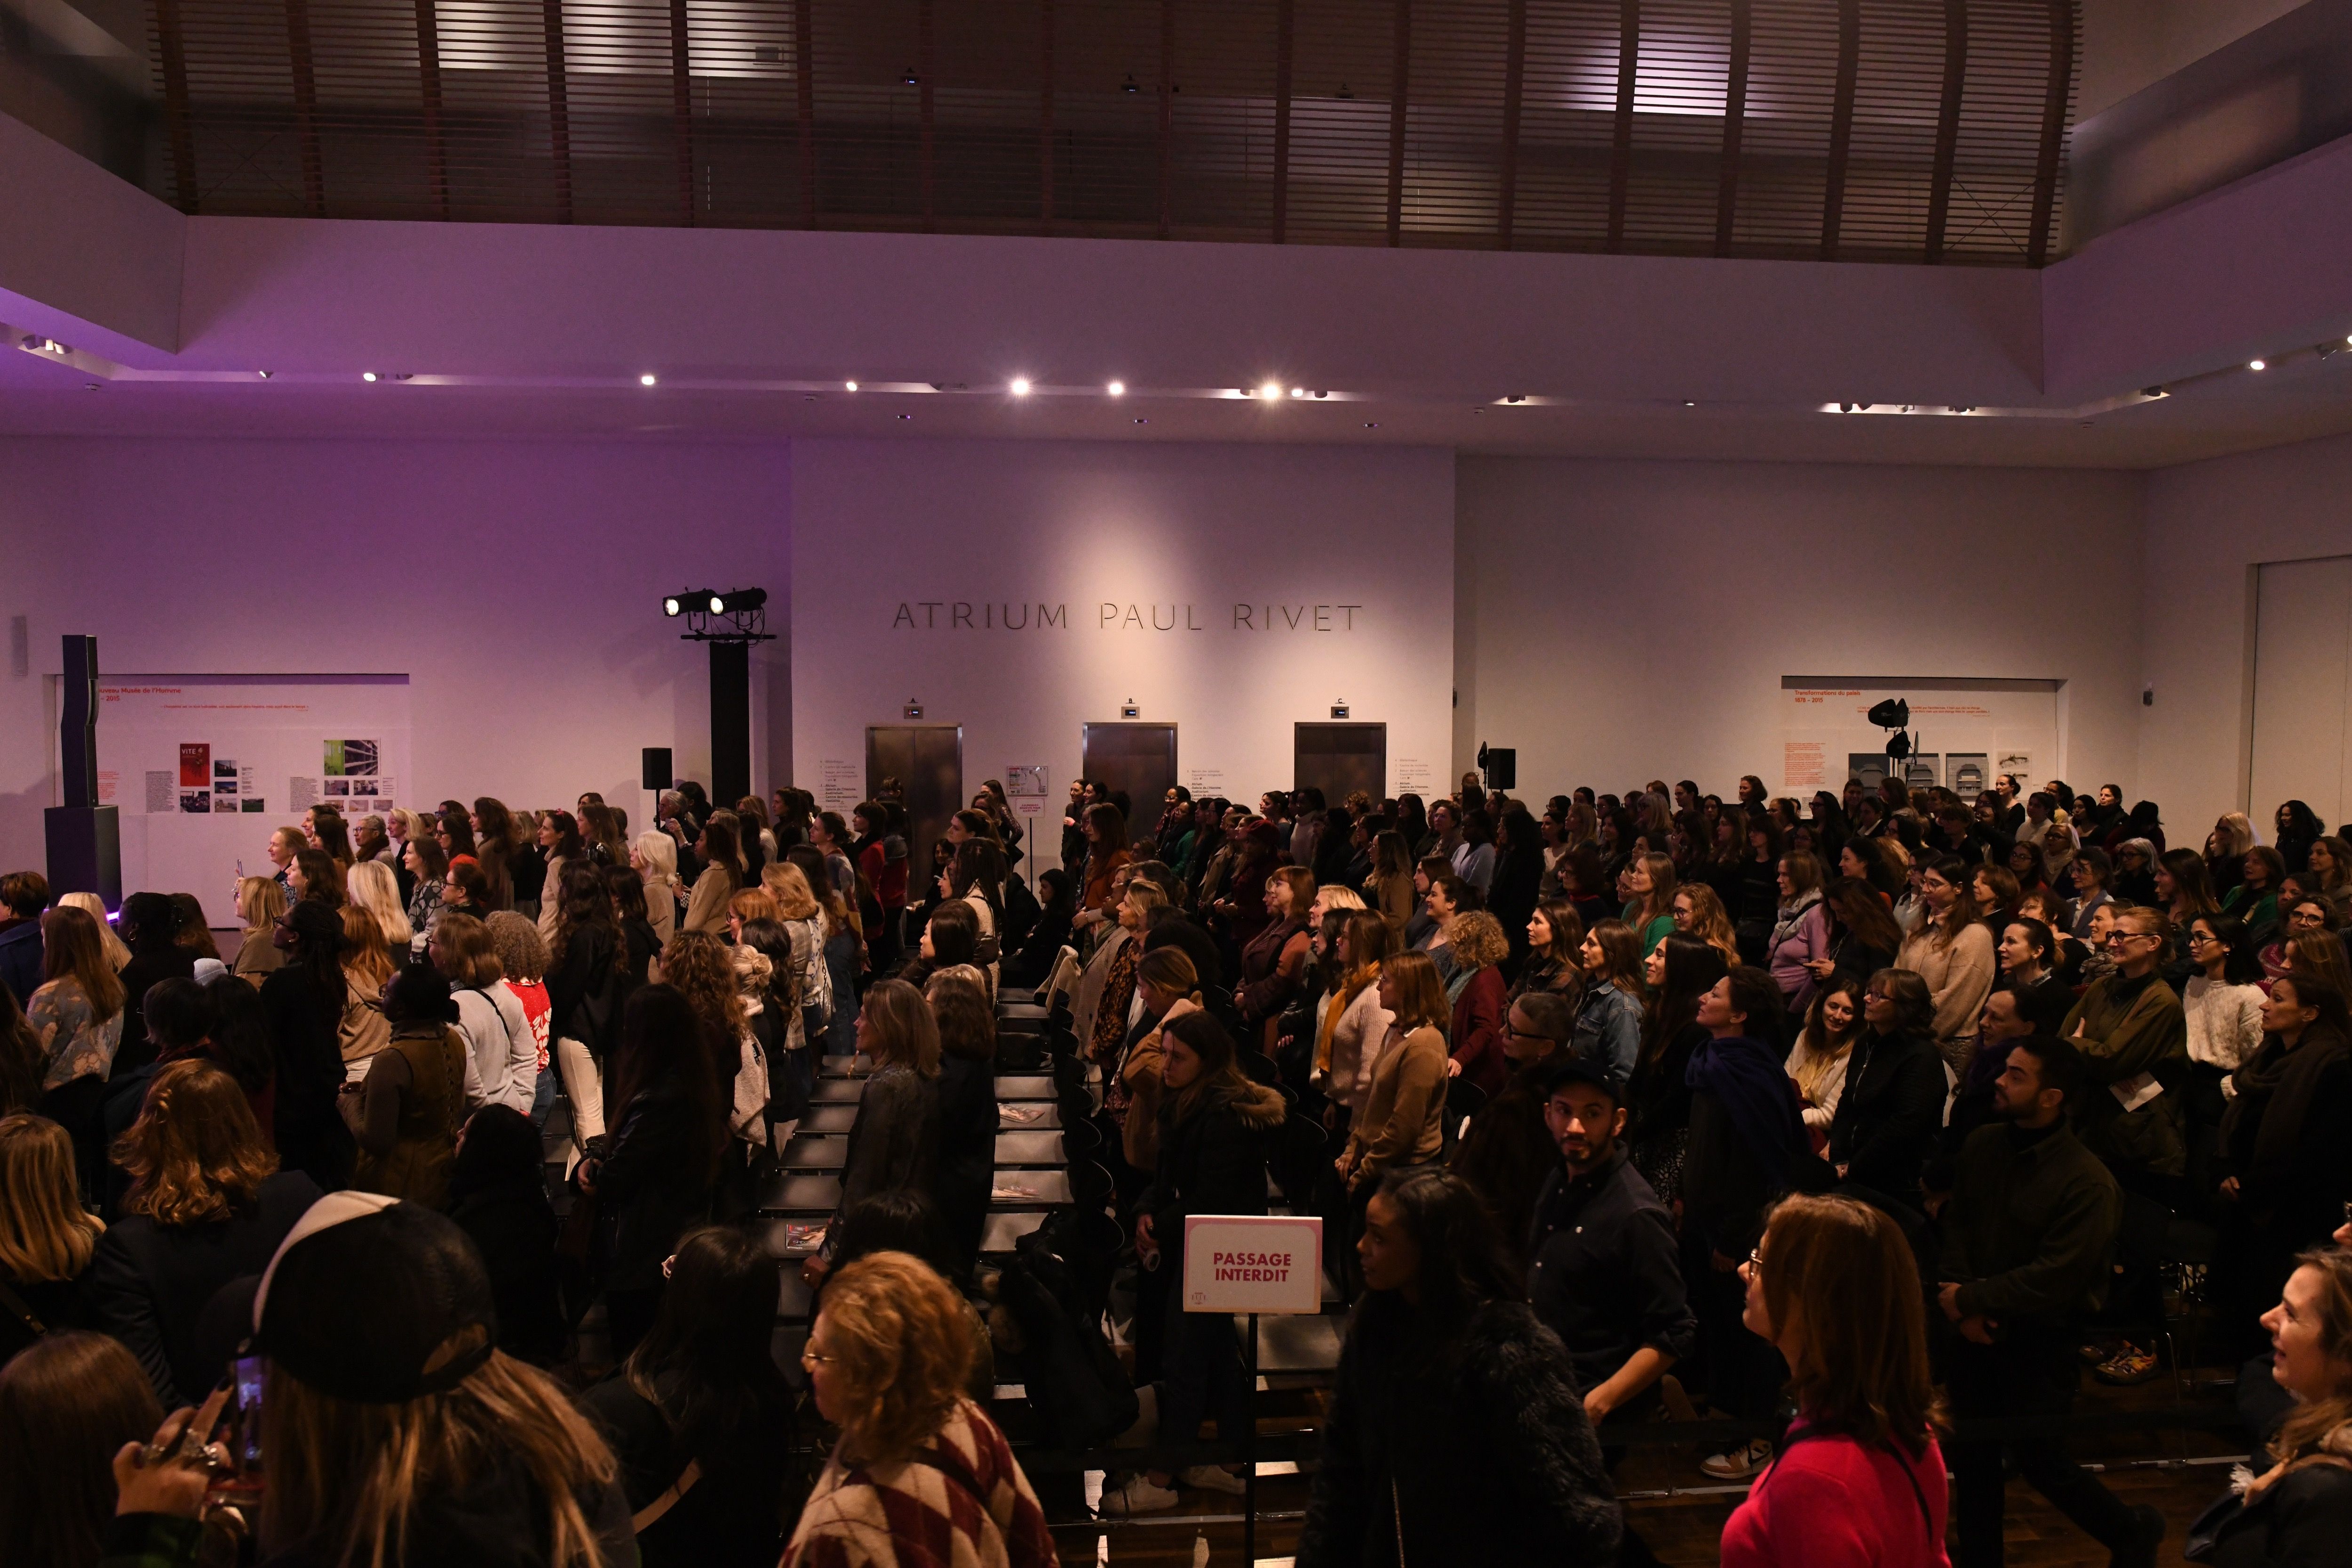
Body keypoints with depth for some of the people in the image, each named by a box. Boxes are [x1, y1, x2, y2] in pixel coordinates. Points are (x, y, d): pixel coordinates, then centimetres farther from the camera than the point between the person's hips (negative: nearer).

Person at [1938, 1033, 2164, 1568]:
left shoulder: (2088, 1184, -20)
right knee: (1973, 1456, 14)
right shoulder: (1982, 1146, -2)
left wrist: (1969, 1299, -15)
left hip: (2041, 1343, -5)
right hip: (1978, 1329, 5)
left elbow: (2054, 1280, -21)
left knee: (2042, 1462, 7)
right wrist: (1964, 1308, -11)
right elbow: (1956, 1224, 2)